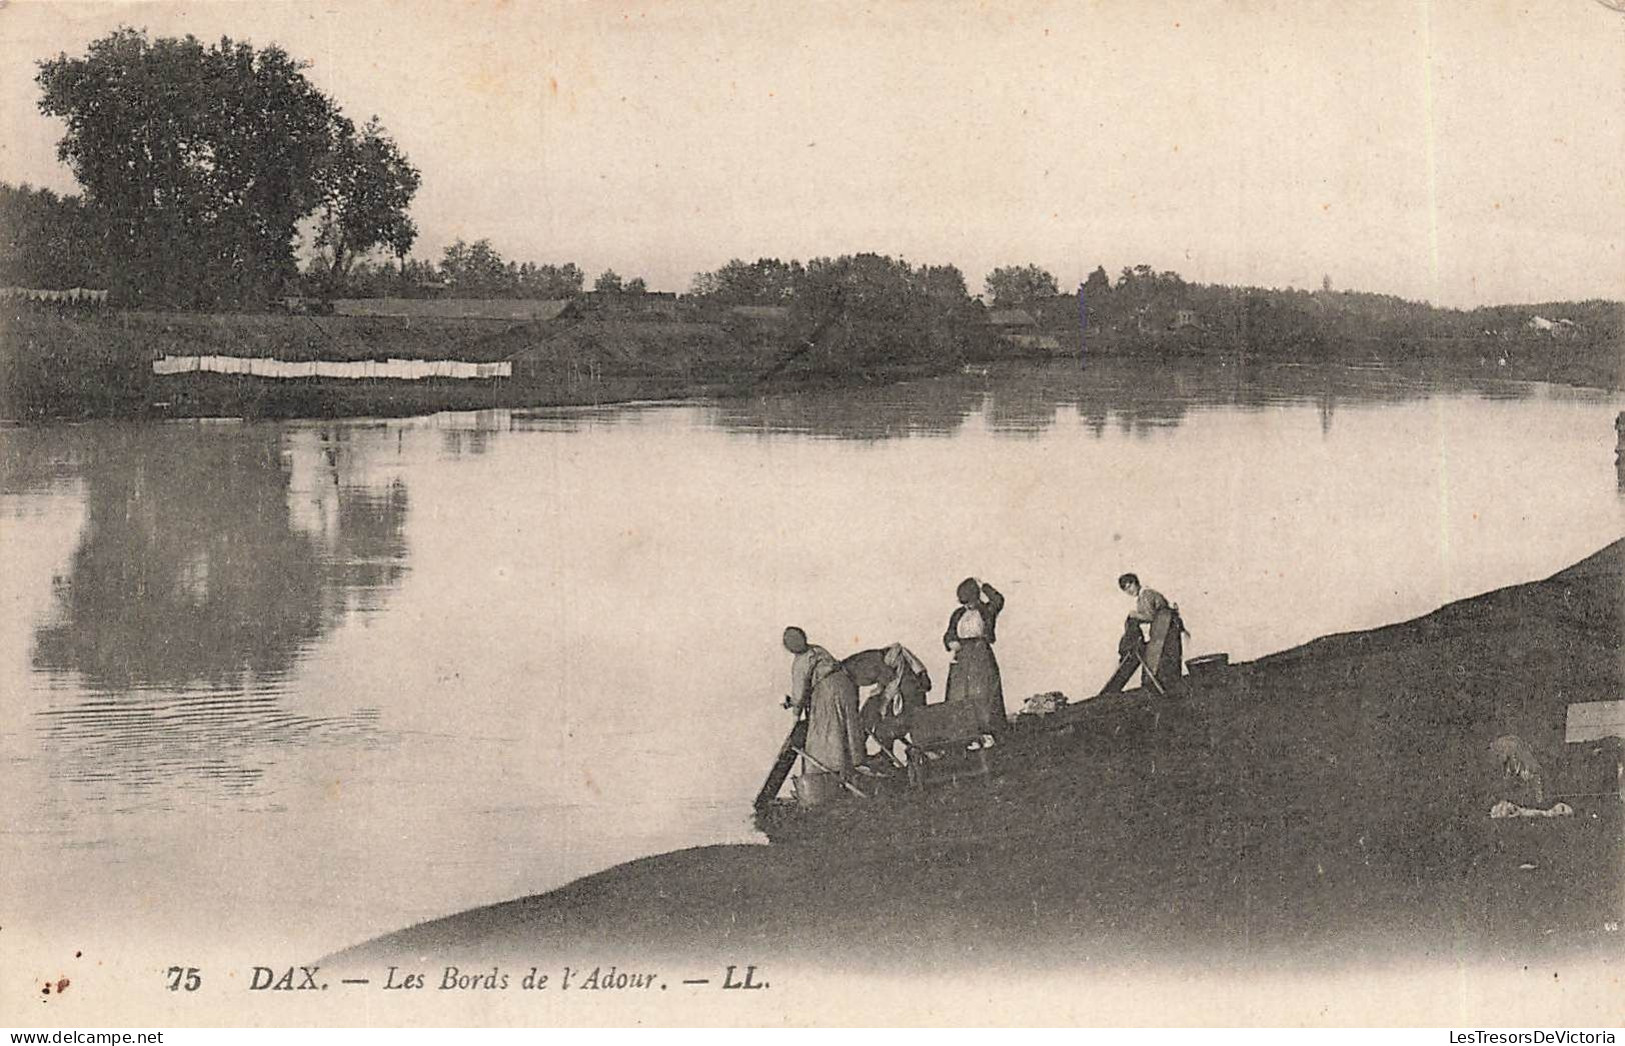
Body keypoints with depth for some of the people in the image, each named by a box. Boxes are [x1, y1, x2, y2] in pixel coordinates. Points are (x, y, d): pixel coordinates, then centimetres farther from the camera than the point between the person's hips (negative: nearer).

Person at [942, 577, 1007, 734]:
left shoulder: (986, 610, 4)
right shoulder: (958, 614, 17)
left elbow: (998, 601, -17)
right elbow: (948, 635, 19)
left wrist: (982, 586, -7)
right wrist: (951, 643, -4)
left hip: (981, 655, -5)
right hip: (961, 655, 5)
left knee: (982, 695, -10)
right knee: (958, 698, -1)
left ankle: (986, 731, -10)